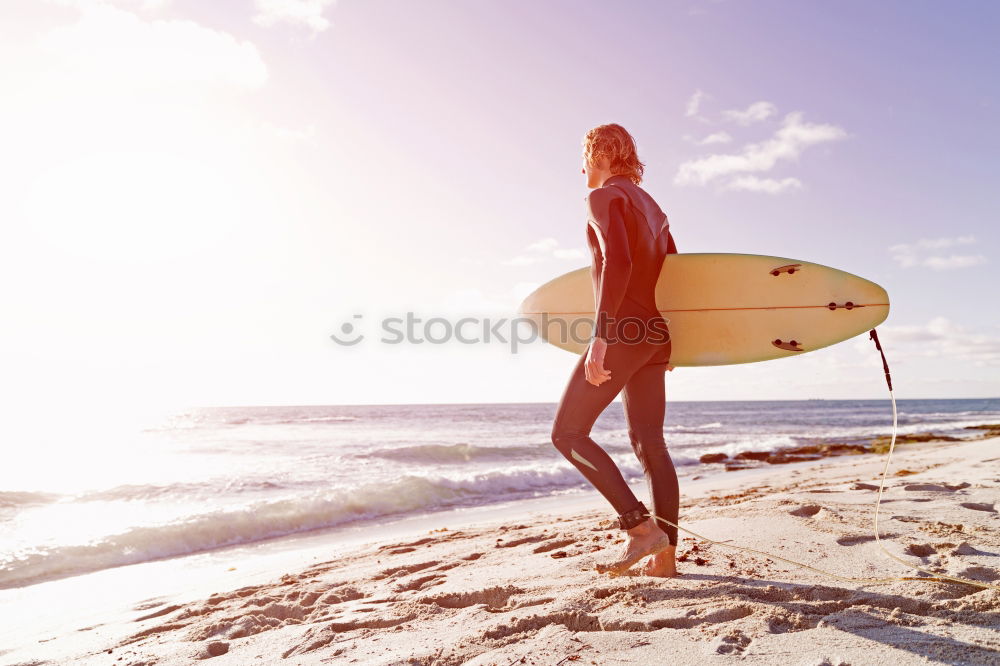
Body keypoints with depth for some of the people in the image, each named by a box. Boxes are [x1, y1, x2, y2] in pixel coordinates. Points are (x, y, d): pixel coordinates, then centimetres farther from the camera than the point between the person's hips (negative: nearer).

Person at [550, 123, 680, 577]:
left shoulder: (605, 197, -4)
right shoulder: (651, 206, 22)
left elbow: (617, 263, -21)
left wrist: (599, 337, -26)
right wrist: (669, 341, 25)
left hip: (623, 331, -9)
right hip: (655, 335, 9)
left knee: (567, 433, -4)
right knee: (649, 443, 8)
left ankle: (641, 528, -9)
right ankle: (664, 556, 8)